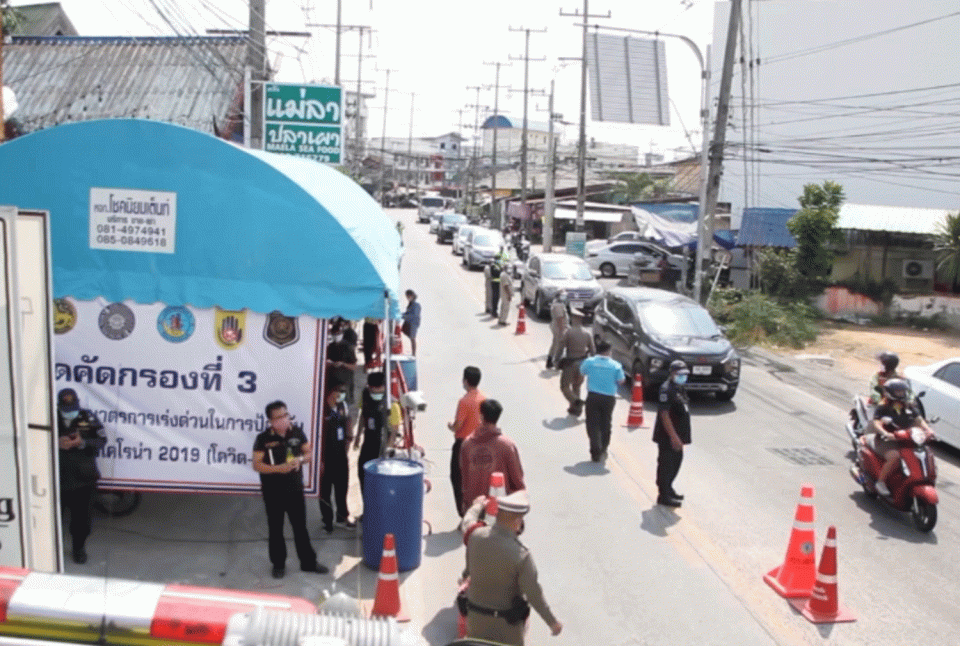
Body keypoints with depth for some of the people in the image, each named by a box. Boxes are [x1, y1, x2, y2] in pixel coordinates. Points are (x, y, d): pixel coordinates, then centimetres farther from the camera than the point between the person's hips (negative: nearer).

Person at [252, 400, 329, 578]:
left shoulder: (297, 432, -3)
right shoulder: (263, 439, -12)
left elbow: (309, 453, 6)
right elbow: (257, 465, -13)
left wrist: (300, 459, -17)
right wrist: (278, 468, -26)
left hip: (295, 489, 2)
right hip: (273, 492, -2)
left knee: (301, 527, 12)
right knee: (275, 529, 12)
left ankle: (308, 562, 24)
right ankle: (278, 564, 28)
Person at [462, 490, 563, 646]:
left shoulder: (476, 536, -16)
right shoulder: (520, 554, -29)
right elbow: (533, 594, -20)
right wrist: (552, 622, -6)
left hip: (476, 615, 4)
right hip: (506, 621, -4)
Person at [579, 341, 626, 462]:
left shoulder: (589, 362, -2)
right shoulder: (615, 365, -3)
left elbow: (582, 372, 13)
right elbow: (621, 381, -1)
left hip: (593, 396, -1)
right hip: (609, 398, 1)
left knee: (593, 425, 3)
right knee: (605, 425, 15)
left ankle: (596, 452, -6)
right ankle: (603, 451, 20)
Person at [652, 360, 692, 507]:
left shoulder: (681, 388, 12)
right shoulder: (667, 389, -19)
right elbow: (664, 415, -23)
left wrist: (679, 436, 19)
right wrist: (674, 436, -25)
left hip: (677, 435, 10)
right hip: (667, 436, -10)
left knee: (677, 460, 19)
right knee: (666, 463, -2)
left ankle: (668, 489, 35)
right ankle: (663, 496, 6)